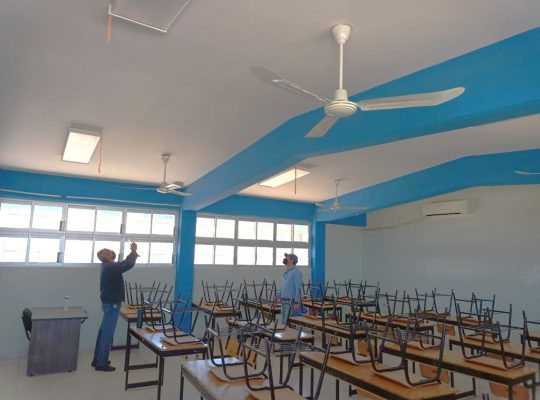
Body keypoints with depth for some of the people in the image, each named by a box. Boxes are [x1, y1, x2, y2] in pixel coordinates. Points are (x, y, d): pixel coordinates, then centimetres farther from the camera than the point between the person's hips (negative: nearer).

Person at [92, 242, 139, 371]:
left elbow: (124, 263, 18)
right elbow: (129, 264, -30)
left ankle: (97, 359, 27)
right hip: (112, 304, -10)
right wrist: (134, 251, -15)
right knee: (107, 333, -3)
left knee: (103, 332, 16)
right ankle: (101, 363, 5)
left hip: (108, 303, 10)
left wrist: (132, 253, 5)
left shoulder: (108, 266, 9)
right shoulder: (110, 267, -21)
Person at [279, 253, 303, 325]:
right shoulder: (286, 272, 15)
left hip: (291, 302, -9)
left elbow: (298, 288, -18)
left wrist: (297, 302, -21)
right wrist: (280, 296, 18)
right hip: (284, 301, 9)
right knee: (283, 322, 13)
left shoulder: (296, 272, -13)